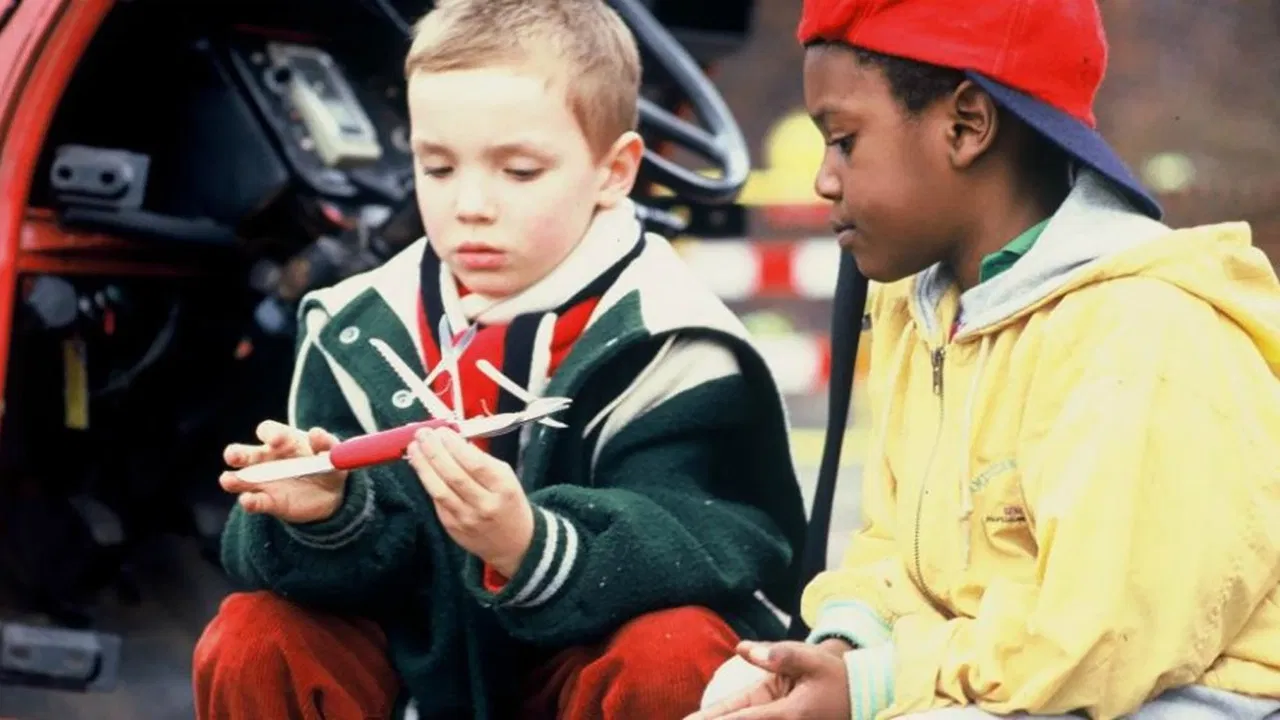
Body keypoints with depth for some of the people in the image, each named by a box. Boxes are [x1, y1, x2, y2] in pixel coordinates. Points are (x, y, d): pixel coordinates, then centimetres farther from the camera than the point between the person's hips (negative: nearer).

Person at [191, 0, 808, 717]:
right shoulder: (360, 332, -5)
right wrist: (329, 517, -31)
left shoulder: (670, 348, -16)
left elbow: (682, 547, -26)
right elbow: (371, 555, -7)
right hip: (423, 662, 4)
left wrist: (527, 548, -44)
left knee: (673, 656, -32)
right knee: (252, 641, -17)